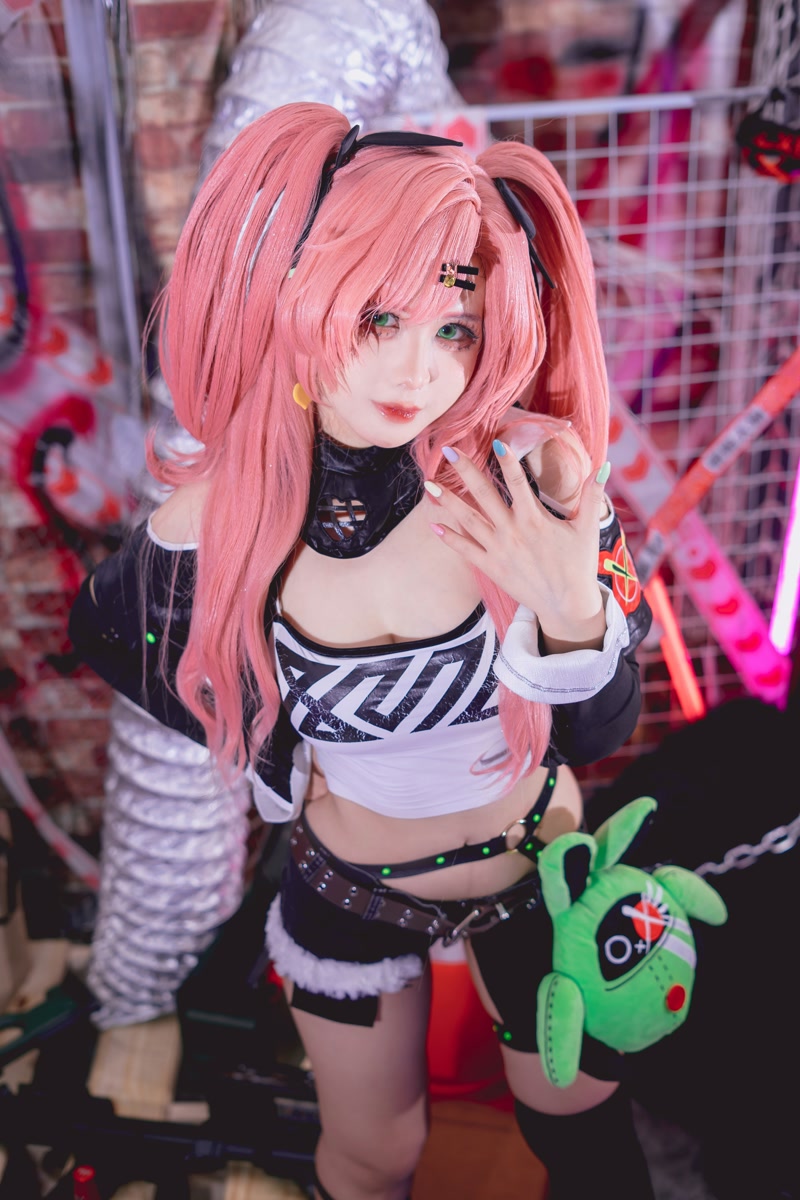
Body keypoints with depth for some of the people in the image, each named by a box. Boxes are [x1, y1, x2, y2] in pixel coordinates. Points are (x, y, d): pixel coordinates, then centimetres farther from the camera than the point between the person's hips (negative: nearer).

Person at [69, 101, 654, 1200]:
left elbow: (598, 736, -17)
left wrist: (573, 611, -38)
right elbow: (101, 633, 1)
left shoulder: (534, 474, -24)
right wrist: (272, 754, -1)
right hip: (348, 891, 1)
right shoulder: (223, 514, -21)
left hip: (538, 872, 0)